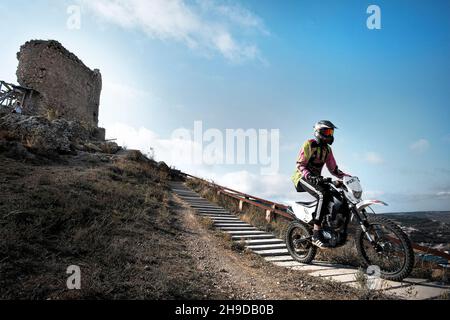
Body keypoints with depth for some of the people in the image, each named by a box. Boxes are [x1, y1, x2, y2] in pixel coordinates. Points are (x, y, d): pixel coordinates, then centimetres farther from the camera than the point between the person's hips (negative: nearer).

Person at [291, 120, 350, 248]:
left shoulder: (327, 149, 16)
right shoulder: (309, 144, -7)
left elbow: (333, 169, 17)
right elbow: (300, 164, -14)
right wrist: (310, 176, -30)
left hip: (316, 178, 8)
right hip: (303, 177, -8)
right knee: (324, 194, -33)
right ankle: (316, 234, -36)